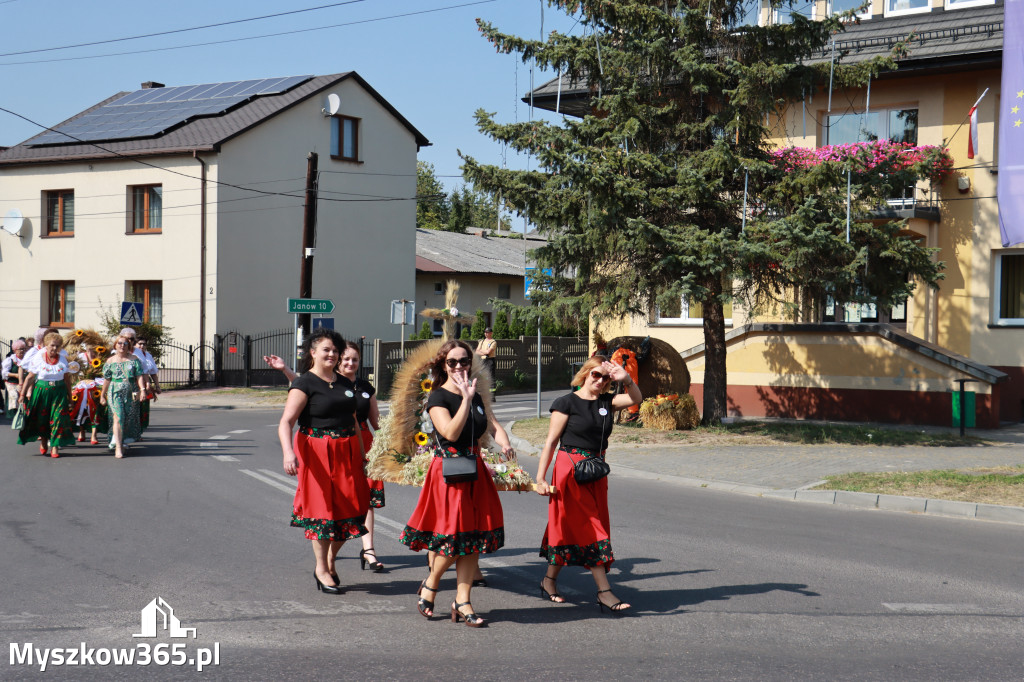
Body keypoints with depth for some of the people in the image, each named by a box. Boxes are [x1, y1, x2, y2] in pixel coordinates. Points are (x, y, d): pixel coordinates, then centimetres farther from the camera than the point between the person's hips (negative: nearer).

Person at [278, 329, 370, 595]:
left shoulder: (344, 383, 14)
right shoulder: (305, 383, -7)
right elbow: (286, 422, -18)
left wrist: (361, 452, 20)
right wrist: (288, 452, -33)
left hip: (347, 452, 6)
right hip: (317, 452, -6)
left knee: (348, 508, 6)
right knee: (323, 508, -1)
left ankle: (330, 561, 25)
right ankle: (322, 569, 15)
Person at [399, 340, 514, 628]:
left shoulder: (476, 396, 14)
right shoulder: (437, 397, -8)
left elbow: (493, 425, 6)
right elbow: (450, 433, -21)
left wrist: (504, 442, -14)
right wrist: (466, 399, -24)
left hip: (475, 470, 6)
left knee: (474, 537, 4)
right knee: (455, 536, -8)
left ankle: (462, 601, 11)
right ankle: (430, 584, 18)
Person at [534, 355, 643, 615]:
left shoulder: (606, 402, 10)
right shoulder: (567, 403, -6)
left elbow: (636, 399, -1)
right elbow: (551, 441, -7)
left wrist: (626, 380, -19)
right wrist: (540, 478, -10)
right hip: (570, 469, -6)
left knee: (572, 530, 10)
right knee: (589, 528, -8)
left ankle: (549, 581, 25)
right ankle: (604, 592, -7)